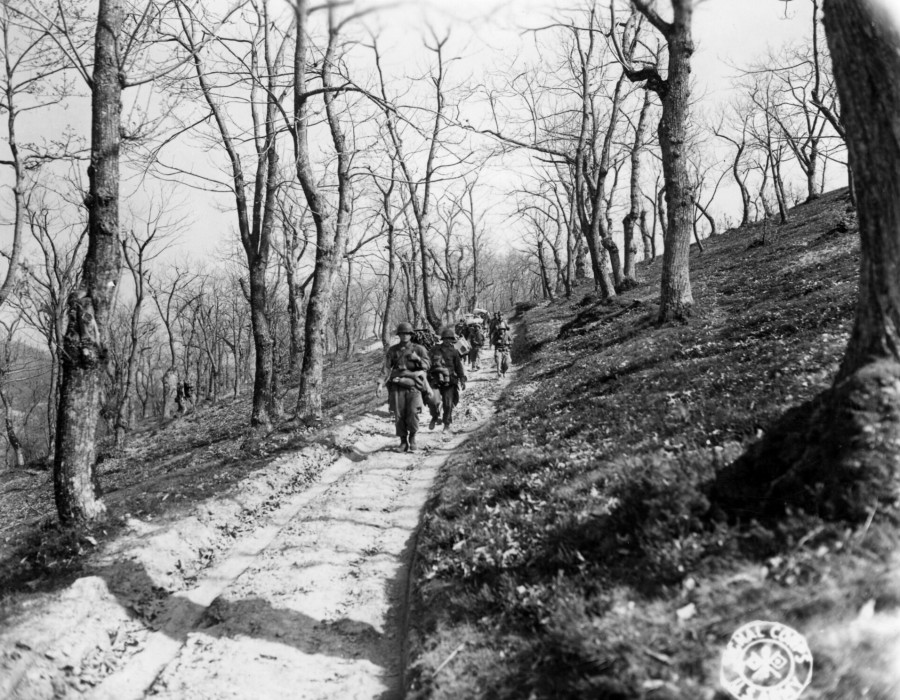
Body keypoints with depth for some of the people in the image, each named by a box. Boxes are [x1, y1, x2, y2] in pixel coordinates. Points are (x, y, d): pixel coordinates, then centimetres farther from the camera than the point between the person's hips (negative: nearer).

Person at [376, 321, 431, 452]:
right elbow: (386, 368, 3)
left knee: (413, 413, -14)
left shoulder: (418, 349, 8)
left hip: (413, 386, -1)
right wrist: (380, 383, -8)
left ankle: (412, 437, 8)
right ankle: (403, 441, 12)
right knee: (399, 415, -2)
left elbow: (427, 365, 1)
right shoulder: (392, 350, 8)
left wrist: (417, 358, -17)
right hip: (397, 386, 1)